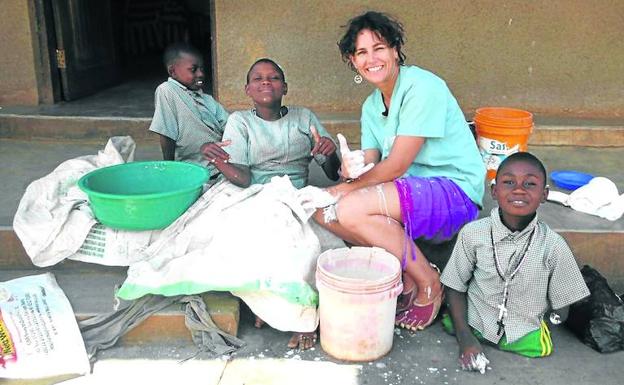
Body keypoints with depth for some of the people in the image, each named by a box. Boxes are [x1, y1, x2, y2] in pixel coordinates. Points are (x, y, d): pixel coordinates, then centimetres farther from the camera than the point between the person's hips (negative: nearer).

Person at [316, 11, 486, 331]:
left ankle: (428, 283, -7)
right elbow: (371, 164, 3)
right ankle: (406, 276, 1)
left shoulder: (422, 87, -15)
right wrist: (353, 170, -21)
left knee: (351, 207, -28)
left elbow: (397, 165, -19)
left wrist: (347, 187, -12)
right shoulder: (371, 106, 11)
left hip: (455, 191, -8)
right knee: (324, 209, -8)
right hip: (412, 194, 8)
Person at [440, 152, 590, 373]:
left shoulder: (553, 246, -12)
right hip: (474, 323, 0)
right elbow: (456, 287, -4)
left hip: (524, 335, 0)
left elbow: (562, 305, 2)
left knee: (542, 348, -24)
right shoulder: (473, 233, -12)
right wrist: (465, 339, -11)